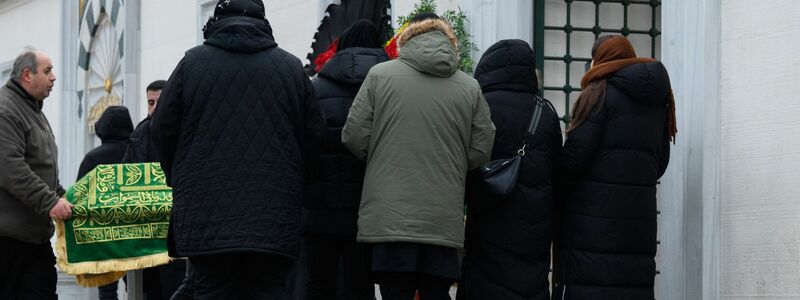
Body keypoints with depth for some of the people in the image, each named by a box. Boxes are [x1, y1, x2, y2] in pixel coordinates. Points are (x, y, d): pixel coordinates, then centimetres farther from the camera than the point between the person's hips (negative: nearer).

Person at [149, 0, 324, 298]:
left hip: (206, 219, -1)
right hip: (273, 218, 1)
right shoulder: (291, 67, 6)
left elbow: (162, 131, 5)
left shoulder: (192, 62, 3)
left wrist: (181, 180, 21)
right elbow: (313, 136, 7)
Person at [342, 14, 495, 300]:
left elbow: (354, 136, 0)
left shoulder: (380, 75, 0)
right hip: (444, 221, 2)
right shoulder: (470, 87, 5)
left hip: (390, 219, -2)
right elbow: (481, 151, 5)